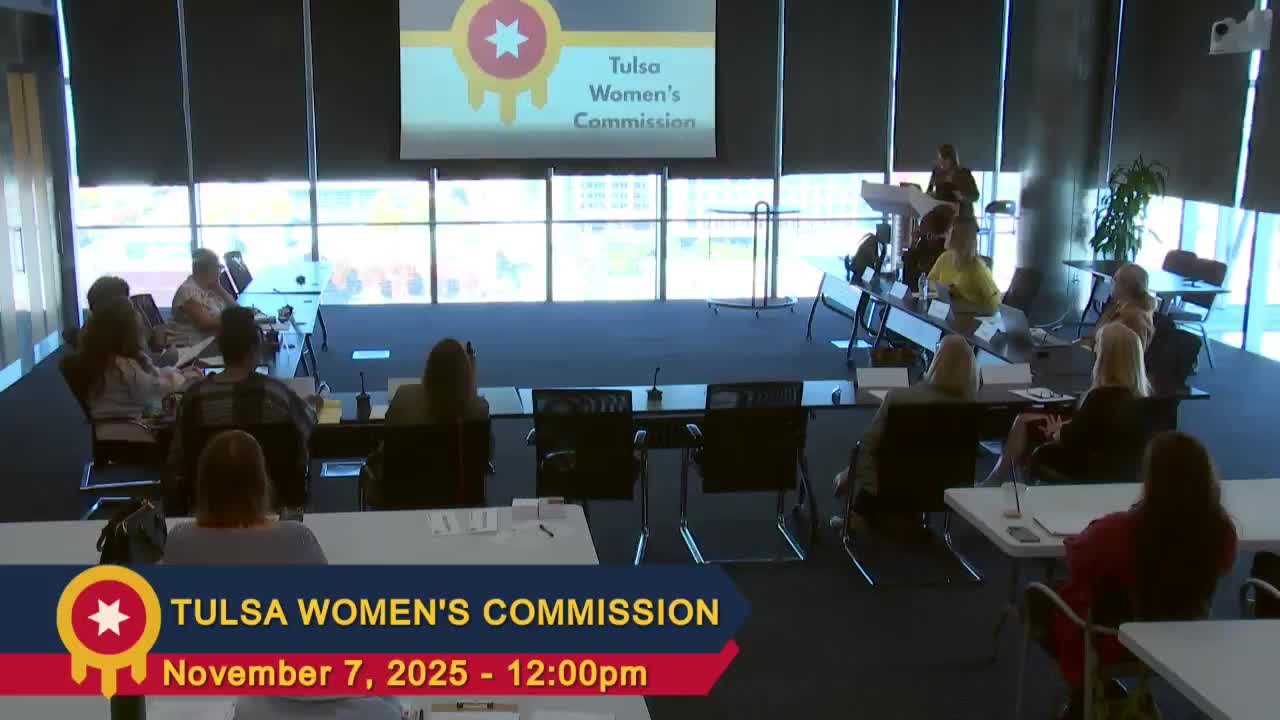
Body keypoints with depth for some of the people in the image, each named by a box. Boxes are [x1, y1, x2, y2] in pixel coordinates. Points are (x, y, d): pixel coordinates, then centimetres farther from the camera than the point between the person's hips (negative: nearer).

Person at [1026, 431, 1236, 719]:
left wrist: (1095, 531, 8)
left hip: (1115, 645, -4)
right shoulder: (1222, 530, -23)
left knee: (1037, 600, 22)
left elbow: (1076, 559, -11)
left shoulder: (1118, 530, -34)